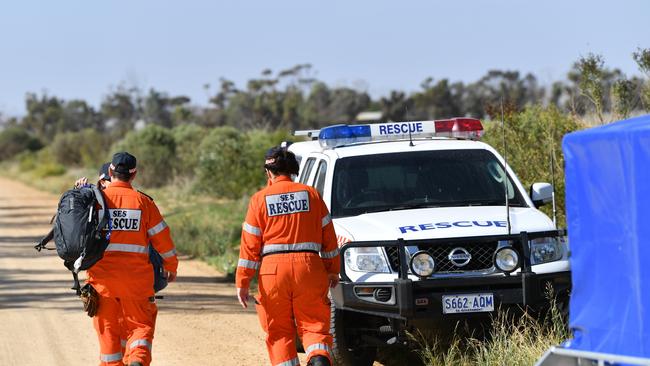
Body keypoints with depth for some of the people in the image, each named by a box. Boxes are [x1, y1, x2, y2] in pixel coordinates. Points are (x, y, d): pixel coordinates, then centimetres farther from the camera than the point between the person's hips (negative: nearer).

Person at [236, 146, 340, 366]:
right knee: (314, 325, 3)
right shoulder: (311, 194, 8)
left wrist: (243, 282, 3)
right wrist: (332, 270, 19)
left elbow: (250, 244, 1)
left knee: (279, 331, 8)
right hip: (308, 266, 1)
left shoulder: (260, 199, 3)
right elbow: (328, 235, 10)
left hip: (273, 268, -1)